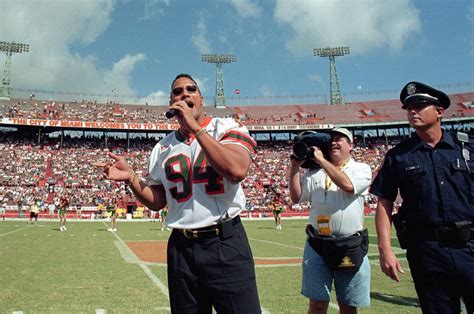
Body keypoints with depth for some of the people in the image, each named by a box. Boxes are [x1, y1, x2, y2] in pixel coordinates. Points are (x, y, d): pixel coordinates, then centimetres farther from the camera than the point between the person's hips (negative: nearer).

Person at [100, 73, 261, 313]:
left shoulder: (226, 128, 0)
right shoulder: (162, 148, 11)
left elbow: (237, 171, -21)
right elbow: (157, 202, 16)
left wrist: (194, 126, -17)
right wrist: (130, 178, -2)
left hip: (226, 242, -3)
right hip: (181, 247, 4)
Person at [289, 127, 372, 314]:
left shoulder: (362, 169, 3)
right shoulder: (315, 172, 11)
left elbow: (348, 185, -18)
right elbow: (296, 198, 6)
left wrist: (321, 160, -12)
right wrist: (295, 166, -1)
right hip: (317, 245, 2)